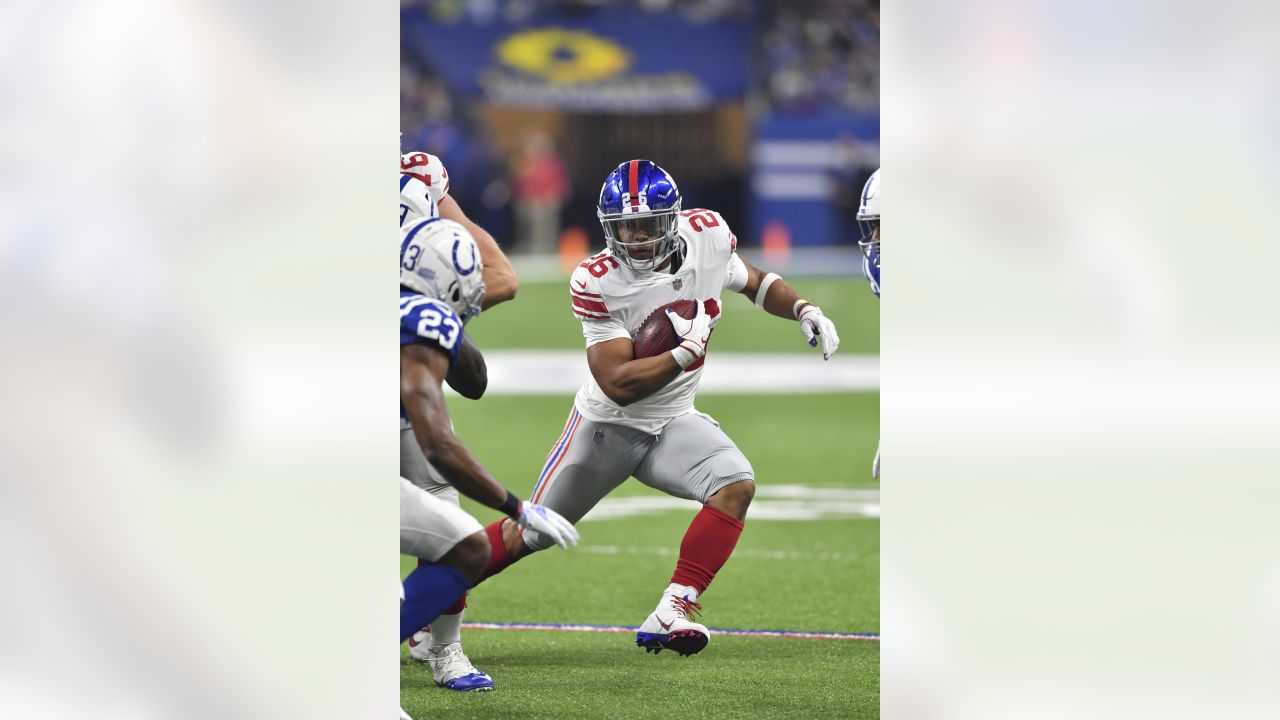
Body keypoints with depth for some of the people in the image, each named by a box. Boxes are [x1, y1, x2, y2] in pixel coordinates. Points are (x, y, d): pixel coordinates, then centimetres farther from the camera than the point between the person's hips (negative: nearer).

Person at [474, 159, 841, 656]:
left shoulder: (708, 236, -11)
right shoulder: (597, 282, -24)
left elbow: (753, 282, 12)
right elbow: (619, 385, -27)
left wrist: (804, 309, -5)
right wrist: (688, 353, -32)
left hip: (673, 423, 3)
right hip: (608, 425, -3)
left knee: (736, 485, -24)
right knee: (530, 535, 5)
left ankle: (671, 614, -27)